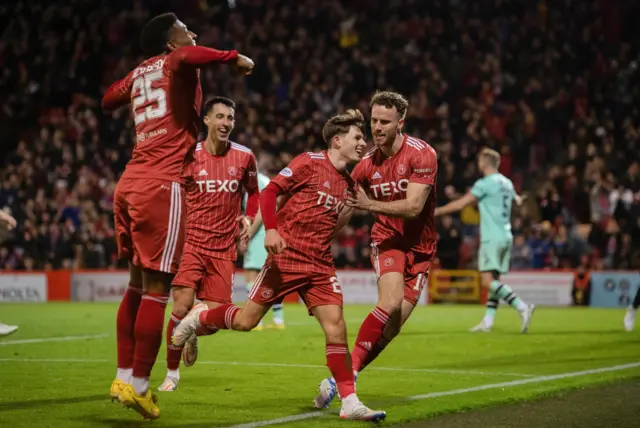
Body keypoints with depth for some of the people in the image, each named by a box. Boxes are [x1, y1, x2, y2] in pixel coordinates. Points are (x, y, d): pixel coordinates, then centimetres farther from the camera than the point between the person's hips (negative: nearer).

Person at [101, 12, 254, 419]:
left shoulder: (139, 73, 21)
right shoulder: (175, 62, 1)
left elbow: (109, 99, 40)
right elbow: (188, 56, -25)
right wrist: (235, 57, -13)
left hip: (129, 183, 8)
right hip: (161, 186, -8)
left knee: (138, 284, 16)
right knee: (156, 289, -4)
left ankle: (124, 377, 16)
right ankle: (138, 385, -4)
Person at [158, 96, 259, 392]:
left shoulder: (244, 157, 2)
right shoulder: (189, 155, -5)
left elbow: (253, 191, 20)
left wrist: (248, 218, 3)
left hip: (224, 248, 2)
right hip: (191, 242, -2)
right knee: (182, 307, -16)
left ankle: (192, 333, 37)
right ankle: (172, 373, 3)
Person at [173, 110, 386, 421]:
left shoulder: (348, 184, 15)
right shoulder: (310, 162, -5)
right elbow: (269, 191, -9)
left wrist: (349, 212, 6)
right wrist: (271, 229, -22)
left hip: (320, 264, 5)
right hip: (286, 257, -5)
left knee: (335, 324, -10)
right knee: (246, 320, -1)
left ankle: (350, 403, -8)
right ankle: (198, 320, 29)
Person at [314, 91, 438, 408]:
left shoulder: (422, 154, -14)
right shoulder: (367, 164, -2)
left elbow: (413, 206, -22)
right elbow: (344, 206, 11)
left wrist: (369, 204, -28)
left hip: (420, 246, 0)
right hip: (387, 240, 0)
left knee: (394, 325, -7)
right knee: (390, 302, -28)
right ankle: (349, 371, -25)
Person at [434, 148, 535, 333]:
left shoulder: (485, 183, -10)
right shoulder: (507, 183, 13)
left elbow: (460, 204, -9)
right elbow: (516, 199, 35)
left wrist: (437, 211, 0)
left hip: (492, 239, -9)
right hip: (506, 237, 9)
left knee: (488, 281, -14)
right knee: (494, 280, 8)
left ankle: (523, 307, -25)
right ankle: (487, 322, 6)